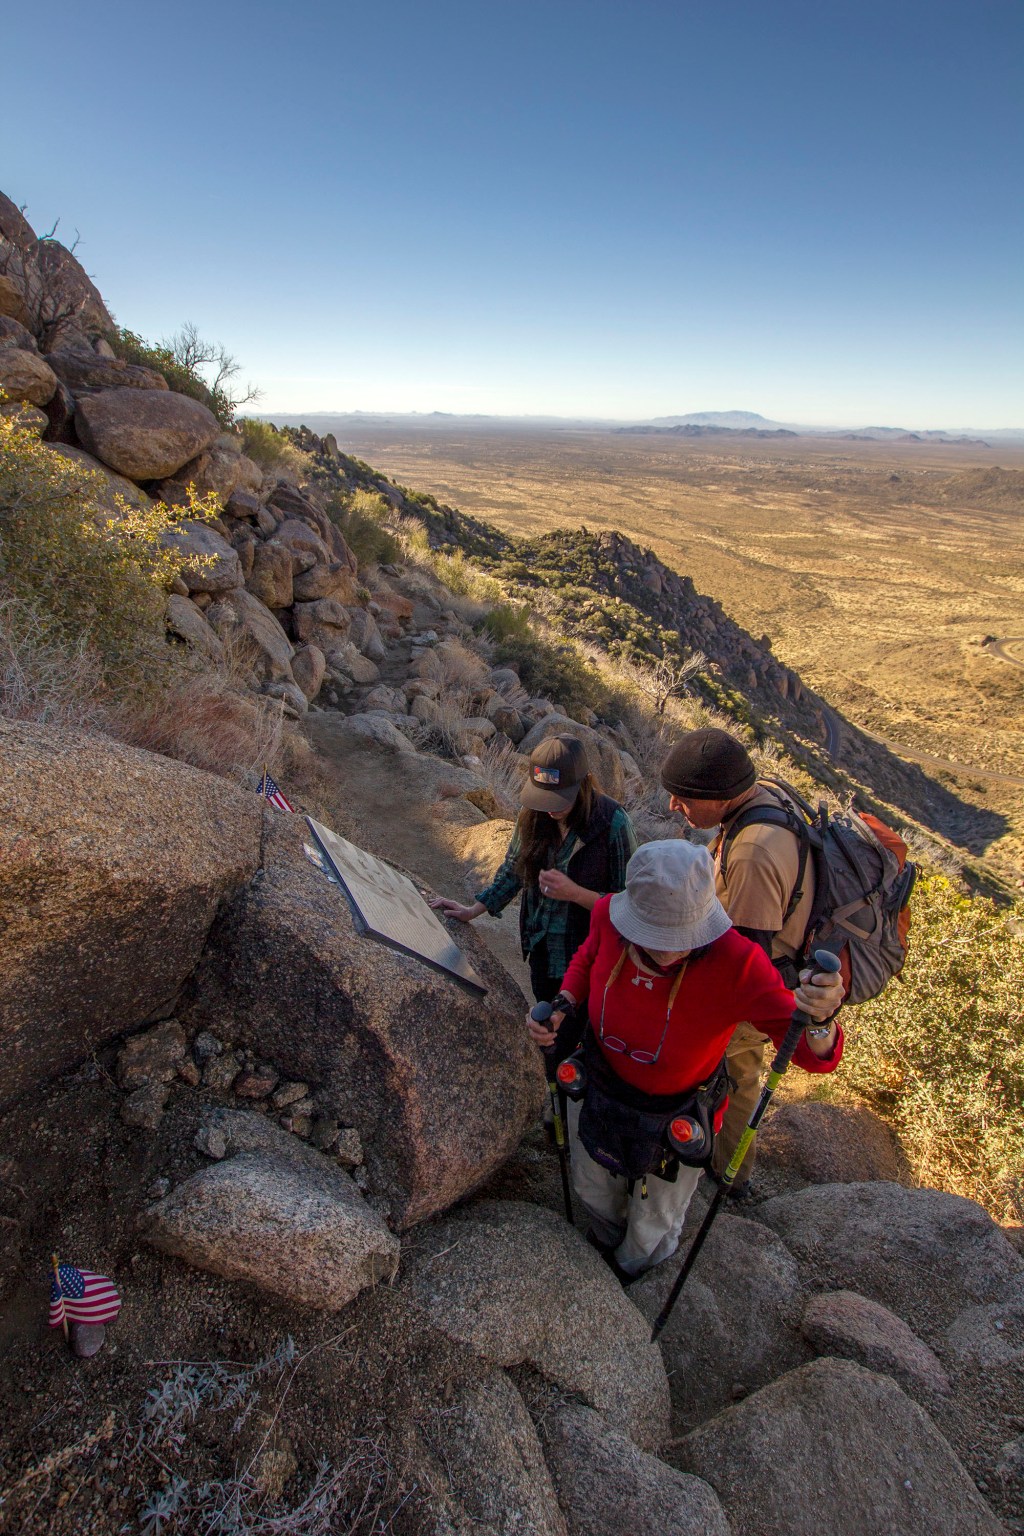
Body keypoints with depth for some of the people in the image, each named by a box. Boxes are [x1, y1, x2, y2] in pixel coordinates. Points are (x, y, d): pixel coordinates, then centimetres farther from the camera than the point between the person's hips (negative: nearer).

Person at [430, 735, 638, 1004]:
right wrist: (473, 911, 1)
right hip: (541, 949, 5)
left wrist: (575, 893, -28)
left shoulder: (612, 823, -23)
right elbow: (513, 870, 6)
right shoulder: (534, 815, -10)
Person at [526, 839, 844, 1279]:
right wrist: (563, 1006, -20)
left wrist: (818, 1019, -54)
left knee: (652, 1227, 30)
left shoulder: (736, 962, -39)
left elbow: (814, 1056, -32)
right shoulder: (609, 915, -30)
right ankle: (605, 1242, 72)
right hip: (597, 1090, 3)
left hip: (674, 1118, -2)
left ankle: (629, 1274, 68)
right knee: (594, 1191, 35)